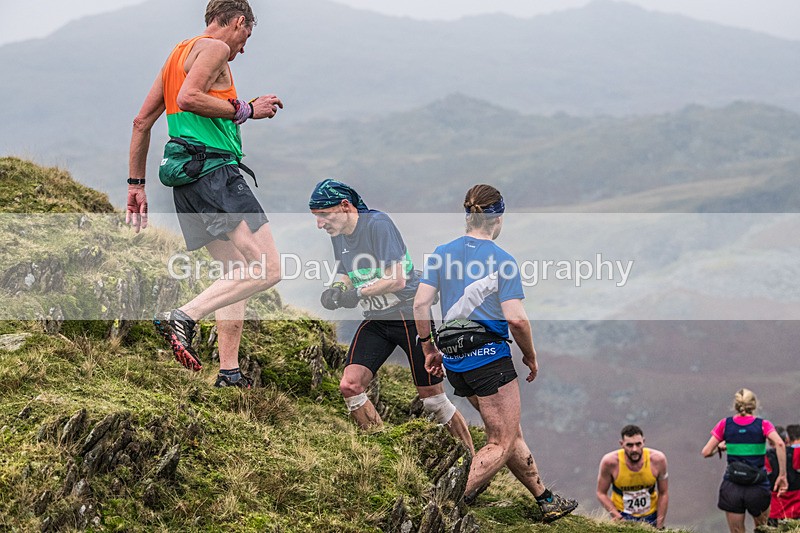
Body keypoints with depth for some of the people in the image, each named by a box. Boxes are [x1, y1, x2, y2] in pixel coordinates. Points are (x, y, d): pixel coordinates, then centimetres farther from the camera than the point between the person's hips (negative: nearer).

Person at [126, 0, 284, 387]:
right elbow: (188, 98, -20)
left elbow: (142, 121, 23)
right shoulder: (214, 48, -3)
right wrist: (247, 110, -11)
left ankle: (229, 372, 8)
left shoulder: (178, 55, 24)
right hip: (216, 171, -10)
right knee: (267, 270, -13)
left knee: (237, 270, 14)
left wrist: (136, 185, 24)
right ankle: (183, 318, -21)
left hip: (187, 181, 10)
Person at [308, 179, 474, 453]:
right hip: (376, 321, 7)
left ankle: (471, 458, 13)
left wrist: (358, 293, -25)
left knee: (433, 400, -3)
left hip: (410, 315, -7)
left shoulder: (377, 223, -18)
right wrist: (336, 290, -4)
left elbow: (397, 280, -22)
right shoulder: (338, 234, 5)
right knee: (349, 386, -12)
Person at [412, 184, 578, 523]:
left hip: (453, 362, 7)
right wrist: (530, 356, 1)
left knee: (510, 432, 17)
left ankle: (545, 501, 25)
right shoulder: (501, 259, -8)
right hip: (489, 357, -7)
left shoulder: (441, 253, 6)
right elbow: (515, 318, -14)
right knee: (502, 444, 0)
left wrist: (429, 350, 13)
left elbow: (421, 304, 1)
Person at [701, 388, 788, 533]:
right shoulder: (763, 425, 1)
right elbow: (779, 444, -17)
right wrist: (782, 475, -13)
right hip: (758, 487, -1)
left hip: (732, 488, 1)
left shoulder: (725, 424, 5)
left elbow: (706, 452, 2)